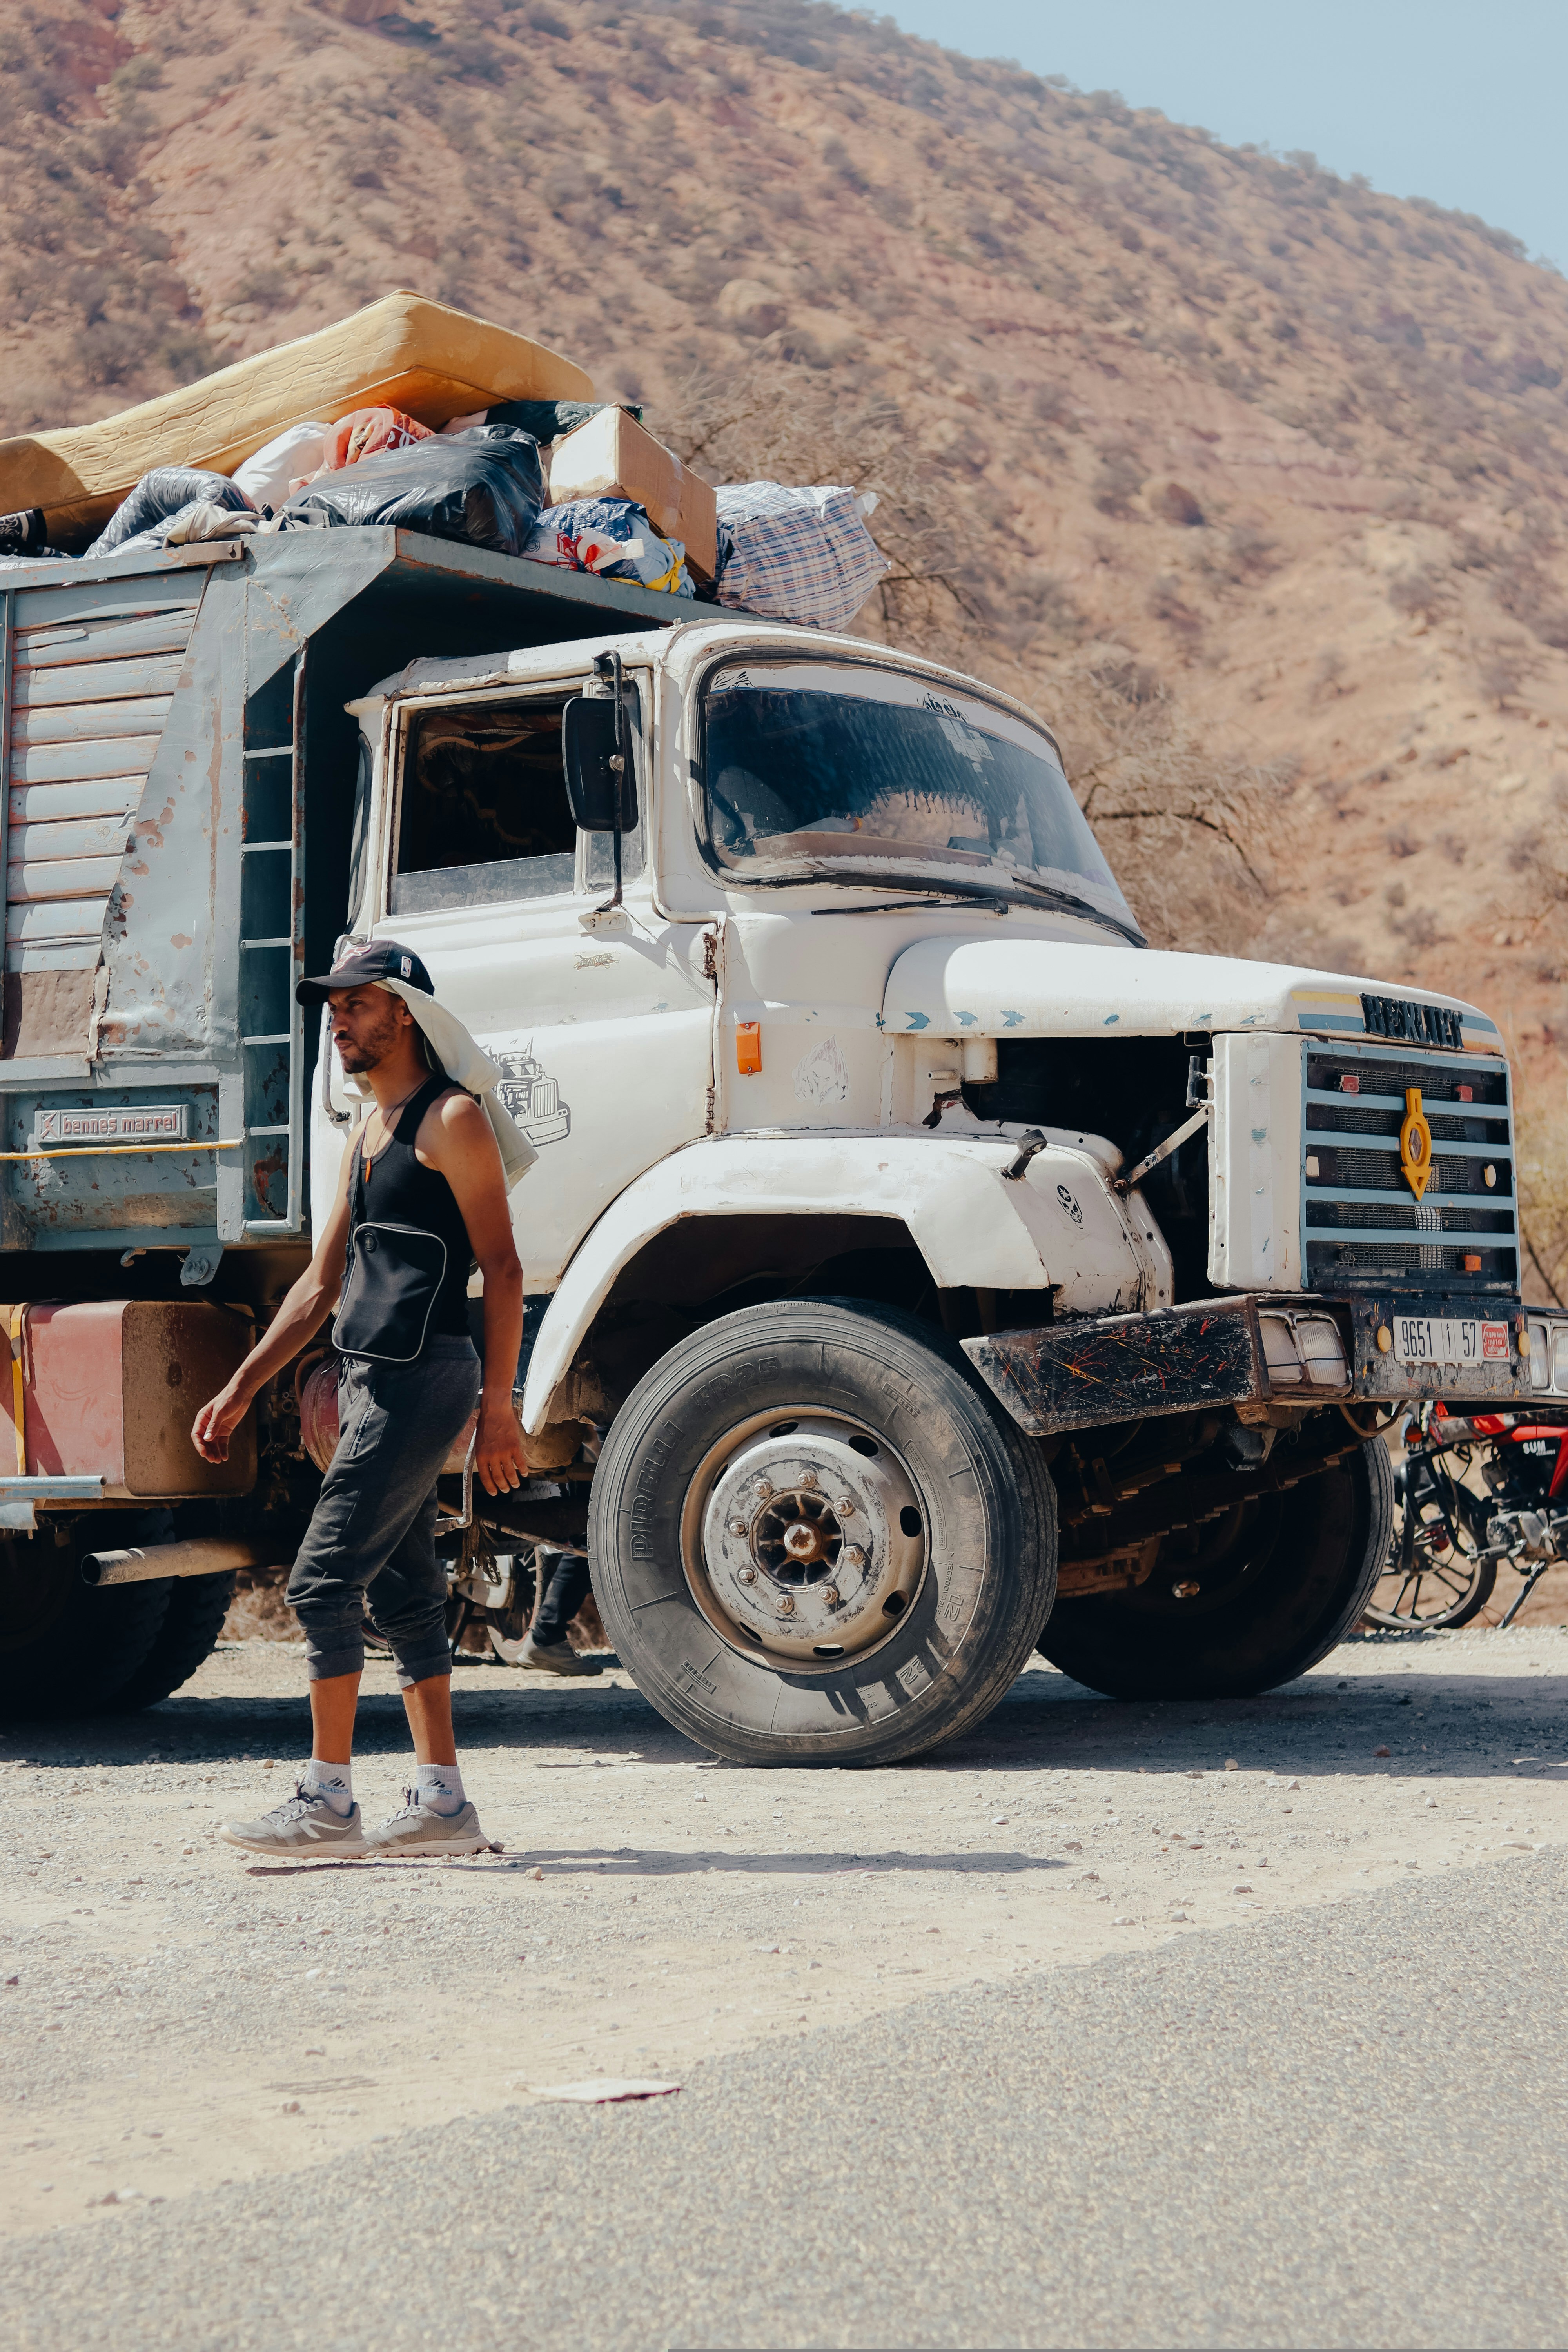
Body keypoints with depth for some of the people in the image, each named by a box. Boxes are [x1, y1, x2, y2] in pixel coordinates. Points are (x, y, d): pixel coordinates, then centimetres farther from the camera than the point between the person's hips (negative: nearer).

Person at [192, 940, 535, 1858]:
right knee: (402, 1591, 9)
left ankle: (328, 1802, -7)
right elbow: (323, 1282, 24)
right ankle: (443, 1803, 13)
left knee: (324, 1579, -11)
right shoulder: (373, 1135, 20)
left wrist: (499, 1405, -18)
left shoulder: (452, 1120, -7)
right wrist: (241, 1390, 22)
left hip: (423, 1378, -9)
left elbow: (502, 1269, -12)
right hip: (375, 1379, 9)